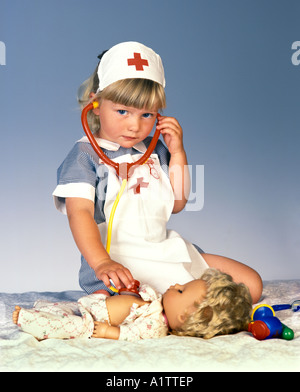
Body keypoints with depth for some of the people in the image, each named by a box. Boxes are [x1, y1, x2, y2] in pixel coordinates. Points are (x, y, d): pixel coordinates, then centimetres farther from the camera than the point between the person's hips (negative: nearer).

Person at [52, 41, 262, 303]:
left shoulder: (155, 150, 15)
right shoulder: (85, 154, -5)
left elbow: (177, 204, 15)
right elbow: (79, 212, -17)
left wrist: (177, 152, 6)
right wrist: (101, 263, -33)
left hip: (166, 250, 7)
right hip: (117, 263, -7)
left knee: (251, 284, 2)